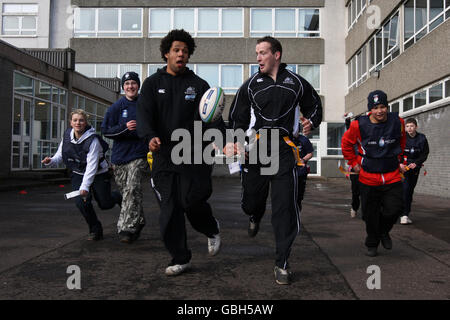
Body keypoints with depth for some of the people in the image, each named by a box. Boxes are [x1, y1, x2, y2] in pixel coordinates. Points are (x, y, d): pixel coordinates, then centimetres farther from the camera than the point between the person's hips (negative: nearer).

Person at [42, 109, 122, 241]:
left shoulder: (93, 140, -26)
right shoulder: (67, 135, -8)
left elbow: (92, 166, -31)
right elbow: (60, 154, 5)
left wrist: (85, 186, -38)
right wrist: (51, 161, -18)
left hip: (98, 174, -4)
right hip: (78, 174, 4)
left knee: (105, 204, 3)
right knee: (81, 201, -16)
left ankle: (118, 197, 42)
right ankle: (95, 230, 7)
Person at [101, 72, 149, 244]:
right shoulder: (116, 107, 5)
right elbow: (106, 130, 1)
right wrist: (125, 127, -15)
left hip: (139, 155, -3)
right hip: (119, 156, 3)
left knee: (132, 190, -17)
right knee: (127, 192, 11)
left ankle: (127, 228, -14)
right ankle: (138, 222, 31)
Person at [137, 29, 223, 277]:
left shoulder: (199, 85, 9)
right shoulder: (153, 83, 9)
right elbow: (144, 114, -4)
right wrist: (150, 136, -25)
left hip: (193, 156, -1)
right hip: (163, 156, 1)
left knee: (192, 202, -11)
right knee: (169, 211, 2)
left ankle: (212, 229, 24)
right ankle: (180, 258, 19)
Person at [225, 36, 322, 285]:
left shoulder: (296, 83, 11)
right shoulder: (251, 85, 12)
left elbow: (314, 106, 24)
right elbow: (238, 118, 11)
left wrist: (311, 122, 1)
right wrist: (234, 142, -6)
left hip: (284, 150, -1)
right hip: (255, 148, 2)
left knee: (285, 208, -7)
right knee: (250, 202, 7)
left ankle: (282, 264, 5)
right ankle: (255, 217, 48)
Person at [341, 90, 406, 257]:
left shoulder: (398, 122, -3)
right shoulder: (359, 125, -10)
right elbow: (346, 144, 8)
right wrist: (354, 163, 6)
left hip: (392, 177, 2)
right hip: (368, 177, -1)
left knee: (394, 209, -7)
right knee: (370, 215, 7)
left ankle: (384, 231, 27)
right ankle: (372, 244, 29)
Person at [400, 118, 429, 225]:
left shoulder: (422, 138, 1)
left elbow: (425, 154, 3)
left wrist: (416, 163, -11)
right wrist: (400, 163, -16)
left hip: (415, 167, 3)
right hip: (402, 166, -3)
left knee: (410, 190, 6)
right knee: (404, 188, -16)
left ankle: (406, 213, 14)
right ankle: (405, 215, -16)